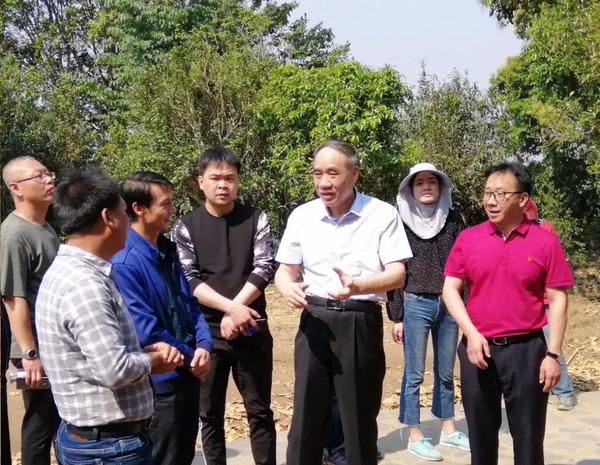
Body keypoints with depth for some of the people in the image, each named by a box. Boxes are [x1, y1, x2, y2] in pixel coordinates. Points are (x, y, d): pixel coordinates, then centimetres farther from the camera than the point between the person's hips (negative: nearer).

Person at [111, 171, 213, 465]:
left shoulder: (167, 250, 6)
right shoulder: (123, 263, -21)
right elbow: (147, 331, -22)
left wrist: (204, 345, -7)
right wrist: (190, 357, -11)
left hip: (188, 372, 8)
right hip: (160, 379, -8)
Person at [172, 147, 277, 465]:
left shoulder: (256, 220, 3)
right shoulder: (185, 227, 1)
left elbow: (263, 269, -6)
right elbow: (187, 280, -7)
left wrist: (235, 312, -16)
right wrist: (230, 308, -19)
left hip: (251, 329, 0)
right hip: (206, 331, 0)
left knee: (259, 411, 8)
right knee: (210, 414, 10)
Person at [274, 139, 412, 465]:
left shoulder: (383, 214, -5)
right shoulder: (301, 216, 4)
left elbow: (397, 274, -10)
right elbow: (285, 270, 9)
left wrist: (358, 286, -30)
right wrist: (288, 288, -16)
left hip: (361, 324, -2)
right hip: (314, 322, 3)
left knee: (360, 417, 8)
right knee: (306, 414, 8)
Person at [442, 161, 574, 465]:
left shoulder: (545, 242, -4)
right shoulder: (468, 239, 1)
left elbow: (558, 299, -2)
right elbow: (450, 289, 2)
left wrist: (553, 354, -6)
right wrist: (471, 333, -11)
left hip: (527, 349, -2)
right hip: (478, 349, 2)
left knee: (528, 437, 7)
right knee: (481, 436, 13)